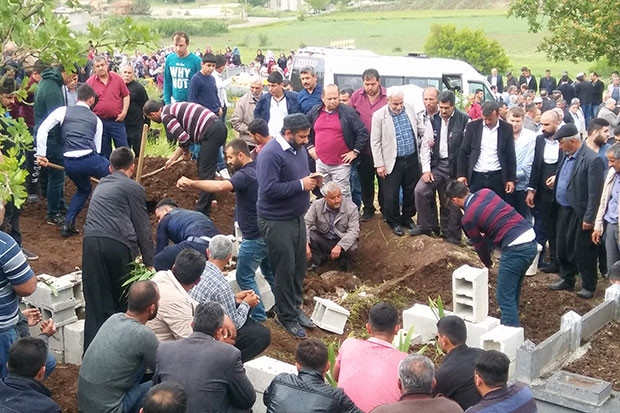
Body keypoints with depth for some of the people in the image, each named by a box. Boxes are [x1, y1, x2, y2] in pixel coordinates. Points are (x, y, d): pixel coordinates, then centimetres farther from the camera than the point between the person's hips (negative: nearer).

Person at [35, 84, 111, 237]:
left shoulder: (63, 111, 13)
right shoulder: (96, 119, 16)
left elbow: (42, 130, 2)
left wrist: (41, 154, 6)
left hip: (70, 163, 3)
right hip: (90, 159, -2)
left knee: (84, 189, 30)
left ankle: (68, 224, 19)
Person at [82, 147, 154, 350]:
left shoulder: (101, 185, 27)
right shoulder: (132, 187, 8)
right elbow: (142, 226, 5)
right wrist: (148, 263, 9)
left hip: (91, 242, 4)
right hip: (118, 243, -4)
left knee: (96, 303, 5)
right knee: (124, 300, 11)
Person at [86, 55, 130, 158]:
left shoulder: (117, 78, 2)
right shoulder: (90, 82, 0)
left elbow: (126, 96, 7)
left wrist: (124, 112, -2)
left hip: (117, 120, 0)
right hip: (99, 121, 0)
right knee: (104, 151, 10)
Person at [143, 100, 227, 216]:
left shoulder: (165, 115, -6)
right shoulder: (172, 109, 25)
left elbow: (183, 138, -14)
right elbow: (184, 138, 32)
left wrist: (185, 150, 8)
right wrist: (172, 159, 40)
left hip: (211, 132, -10)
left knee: (205, 171, -7)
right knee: (202, 164, 23)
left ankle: (202, 211, -4)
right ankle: (206, 200, 33)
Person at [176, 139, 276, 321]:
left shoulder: (245, 174, -21)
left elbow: (221, 186, -40)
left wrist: (191, 183, -44)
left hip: (254, 237, -10)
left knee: (244, 277, 4)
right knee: (270, 273, 21)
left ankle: (259, 317, 9)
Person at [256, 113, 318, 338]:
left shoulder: (299, 149, 5)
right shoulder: (271, 154, -21)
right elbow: (269, 189, -28)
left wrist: (311, 180, -3)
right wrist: (301, 185, -23)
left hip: (297, 217, 8)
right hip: (276, 221, -8)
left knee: (299, 267, 14)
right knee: (285, 269, 1)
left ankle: (296, 307, 31)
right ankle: (287, 316, 16)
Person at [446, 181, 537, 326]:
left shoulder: (468, 218, -7)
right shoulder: (486, 192, 9)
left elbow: (479, 244, 8)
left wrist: (488, 263, 27)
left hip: (515, 248, -8)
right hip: (530, 238, 8)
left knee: (505, 297, 1)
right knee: (513, 289, 24)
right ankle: (512, 322, 36)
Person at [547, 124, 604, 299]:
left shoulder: (592, 159, -20)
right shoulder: (566, 155, 5)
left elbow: (595, 192, -19)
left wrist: (589, 218, -18)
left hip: (580, 213, -8)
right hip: (564, 210, 8)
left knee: (583, 251, 4)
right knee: (563, 247, 18)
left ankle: (588, 286, 20)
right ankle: (566, 279, 35)